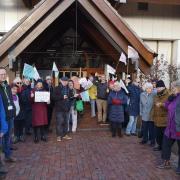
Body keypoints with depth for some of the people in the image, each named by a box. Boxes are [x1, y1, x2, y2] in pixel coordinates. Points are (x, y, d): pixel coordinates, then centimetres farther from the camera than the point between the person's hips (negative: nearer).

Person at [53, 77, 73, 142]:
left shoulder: (69, 89, 11)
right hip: (59, 108, -5)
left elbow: (71, 96, 20)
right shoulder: (57, 88, -4)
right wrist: (62, 97, -18)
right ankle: (59, 136, 7)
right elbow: (54, 97, -12)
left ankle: (65, 134, 23)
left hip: (67, 108, 5)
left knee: (66, 122, 11)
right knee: (59, 122, -4)